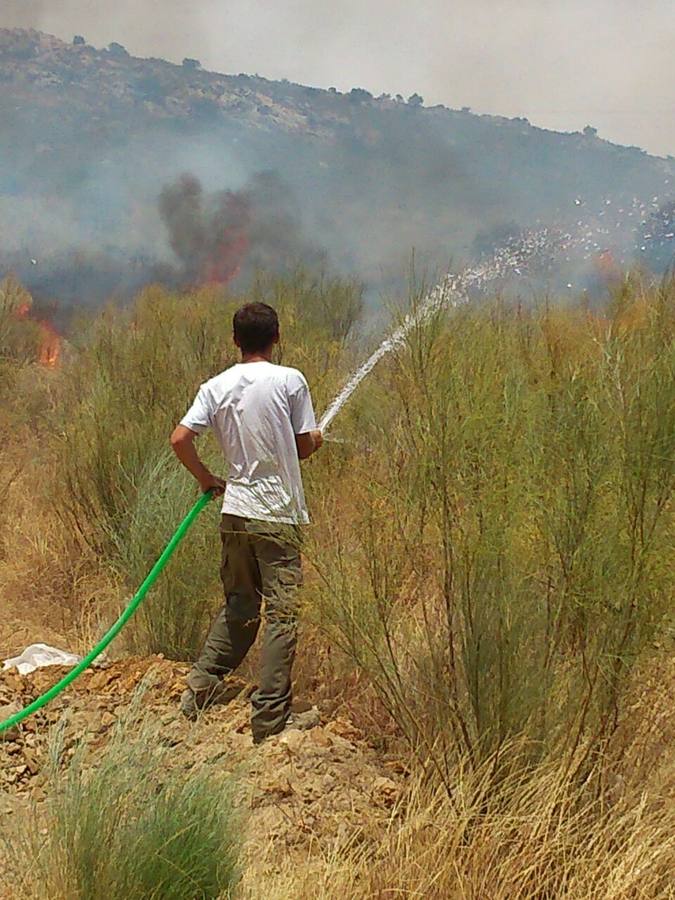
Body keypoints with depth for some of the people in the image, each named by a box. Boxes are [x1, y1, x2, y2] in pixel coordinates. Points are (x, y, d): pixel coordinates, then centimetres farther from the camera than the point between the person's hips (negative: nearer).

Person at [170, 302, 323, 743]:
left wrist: (208, 479, 11)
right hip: (279, 514, -5)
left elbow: (180, 438, -3)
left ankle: (203, 687, 21)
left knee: (239, 604, 20)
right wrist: (317, 439, 21)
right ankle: (271, 717, 3)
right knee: (281, 612, 1)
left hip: (235, 510, 5)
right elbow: (304, 447, -2)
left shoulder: (216, 386, 4)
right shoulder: (289, 380, -7)